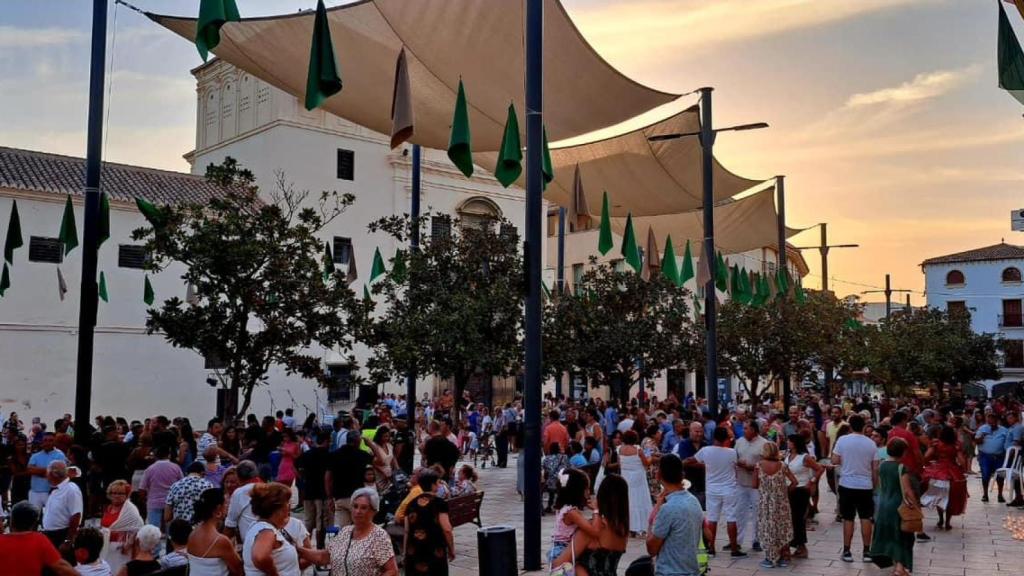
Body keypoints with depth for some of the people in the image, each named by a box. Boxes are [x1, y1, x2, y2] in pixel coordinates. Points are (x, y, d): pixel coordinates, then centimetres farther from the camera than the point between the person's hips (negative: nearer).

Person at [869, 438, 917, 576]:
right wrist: (916, 505, -11)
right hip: (897, 507, -6)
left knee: (887, 533, 21)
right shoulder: (902, 468, -18)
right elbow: (907, 491, -19)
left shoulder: (882, 466, 2)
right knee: (901, 536, 2)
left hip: (883, 505, 6)